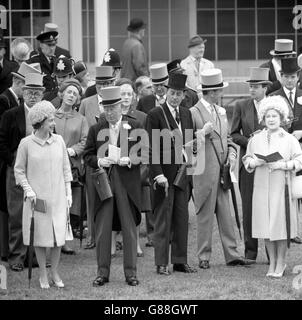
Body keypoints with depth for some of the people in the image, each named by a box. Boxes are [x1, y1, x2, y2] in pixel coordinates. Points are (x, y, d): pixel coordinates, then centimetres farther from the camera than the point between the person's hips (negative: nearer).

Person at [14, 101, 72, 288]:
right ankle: (43, 274, 16)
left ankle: (55, 273, 16)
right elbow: (19, 170, 1)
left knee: (58, 236, 3)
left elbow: (66, 168, 9)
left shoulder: (58, 141, 3)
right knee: (40, 237, 4)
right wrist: (28, 190, -10)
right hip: (37, 197, -2)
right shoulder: (26, 144, -5)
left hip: (58, 197, 2)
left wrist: (69, 193, 6)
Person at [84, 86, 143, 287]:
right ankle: (103, 272, 9)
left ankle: (131, 272, 9)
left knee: (130, 229, 3)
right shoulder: (96, 129, 9)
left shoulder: (134, 127, 3)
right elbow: (88, 155, 9)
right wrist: (99, 161, -12)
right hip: (103, 183, 1)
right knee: (102, 230, 2)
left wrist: (129, 160, -15)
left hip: (128, 184, -1)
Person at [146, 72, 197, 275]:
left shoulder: (187, 114, 12)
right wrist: (158, 174, -16)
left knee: (182, 218, 8)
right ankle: (162, 263, 3)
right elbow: (152, 148, -10)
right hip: (164, 173, -6)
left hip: (183, 173, 6)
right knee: (163, 219, -2)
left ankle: (180, 261, 15)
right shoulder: (155, 115, -7)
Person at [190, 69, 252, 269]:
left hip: (222, 170, 6)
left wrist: (232, 155, 5)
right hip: (204, 172, -6)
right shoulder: (193, 113, -7)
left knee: (226, 215, 7)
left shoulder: (221, 111, 16)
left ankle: (232, 255, 9)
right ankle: (204, 257, 6)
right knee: (205, 216, -1)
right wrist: (202, 133, -21)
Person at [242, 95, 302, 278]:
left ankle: (281, 263, 9)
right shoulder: (256, 140, 10)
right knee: (266, 226, 3)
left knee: (281, 224, -3)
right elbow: (247, 161, 13)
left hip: (282, 187, -2)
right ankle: (272, 262, 15)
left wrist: (283, 165, -16)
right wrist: (255, 162, -8)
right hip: (262, 187, 3)